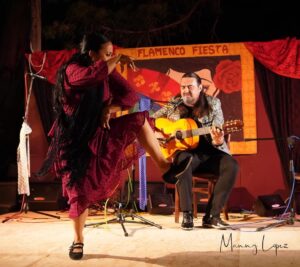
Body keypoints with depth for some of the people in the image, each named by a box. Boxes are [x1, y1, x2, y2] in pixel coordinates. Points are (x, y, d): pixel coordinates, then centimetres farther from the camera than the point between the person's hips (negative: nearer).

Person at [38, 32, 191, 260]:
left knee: (138, 119, -11)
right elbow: (94, 74, -39)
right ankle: (78, 241, 16)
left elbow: (131, 95, -4)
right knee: (80, 191, -2)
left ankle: (165, 166, -8)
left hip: (99, 133, 5)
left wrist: (110, 109, -19)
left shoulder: (109, 73, -1)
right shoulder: (72, 70, -17)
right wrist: (118, 59, -27)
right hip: (75, 140, -5)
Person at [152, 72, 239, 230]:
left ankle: (212, 215, -23)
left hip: (210, 152, 1)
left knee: (231, 165, -28)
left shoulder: (213, 104, 3)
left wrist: (218, 141, -28)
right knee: (183, 160, -37)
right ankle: (187, 215, -29)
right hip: (186, 151, -1)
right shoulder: (173, 106, 6)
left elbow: (216, 140, -4)